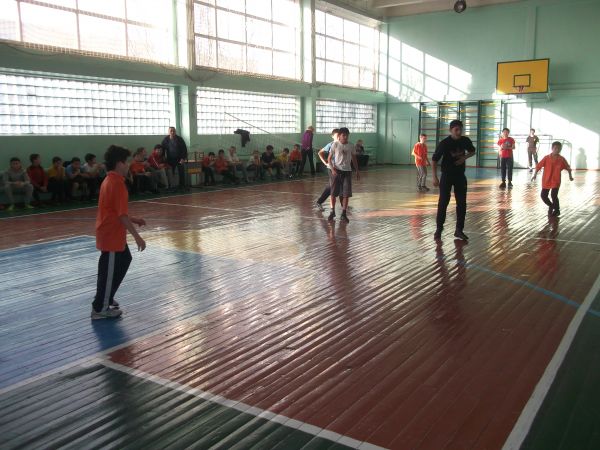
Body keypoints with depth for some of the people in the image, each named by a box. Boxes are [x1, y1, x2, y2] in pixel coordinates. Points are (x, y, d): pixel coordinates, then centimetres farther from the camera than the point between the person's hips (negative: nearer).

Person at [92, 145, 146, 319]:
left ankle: (106, 298, 33)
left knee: (124, 260, 23)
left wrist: (134, 219, 20)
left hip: (112, 232, 10)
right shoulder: (117, 183, -22)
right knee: (109, 271, 1)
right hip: (112, 234, -10)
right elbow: (122, 215, -25)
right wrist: (137, 236, -22)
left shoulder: (110, 180, 9)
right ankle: (100, 308, 14)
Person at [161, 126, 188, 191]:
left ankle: (182, 186, 2)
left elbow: (184, 149, -6)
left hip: (179, 159, -1)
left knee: (181, 173, -5)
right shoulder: (166, 139, -3)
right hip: (170, 159, 1)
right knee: (171, 173, -4)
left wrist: (183, 158, -14)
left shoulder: (179, 139, -7)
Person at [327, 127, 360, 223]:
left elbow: (354, 159, 16)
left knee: (346, 194, -2)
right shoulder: (335, 145, -3)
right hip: (337, 171, -2)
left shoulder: (351, 146, 6)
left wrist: (357, 171, 14)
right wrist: (332, 169, -15)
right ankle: (332, 212, 16)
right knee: (333, 192, 0)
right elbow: (329, 158, -2)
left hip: (347, 171, 2)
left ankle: (344, 214, 5)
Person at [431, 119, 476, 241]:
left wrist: (465, 157, -7)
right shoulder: (444, 143, -17)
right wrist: (435, 177, -18)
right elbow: (434, 160, -12)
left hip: (460, 176, 4)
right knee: (443, 202, -5)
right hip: (447, 176, -4)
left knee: (462, 203, 4)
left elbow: (472, 151, 15)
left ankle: (459, 230, 14)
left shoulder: (465, 141, -4)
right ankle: (438, 229, 8)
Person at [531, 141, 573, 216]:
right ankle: (551, 206, 34)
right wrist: (535, 174, -10)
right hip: (546, 181, 2)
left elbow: (568, 168, 9)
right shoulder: (546, 158, -6)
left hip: (556, 181, -2)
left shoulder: (562, 159, -4)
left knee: (554, 195, -14)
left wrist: (570, 175, 3)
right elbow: (539, 166, -4)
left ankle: (557, 210, 9)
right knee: (543, 196, 4)